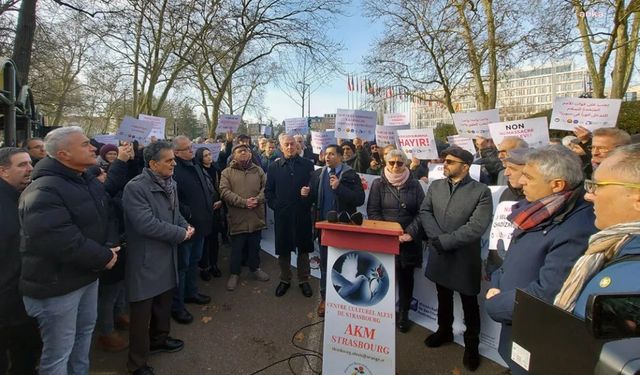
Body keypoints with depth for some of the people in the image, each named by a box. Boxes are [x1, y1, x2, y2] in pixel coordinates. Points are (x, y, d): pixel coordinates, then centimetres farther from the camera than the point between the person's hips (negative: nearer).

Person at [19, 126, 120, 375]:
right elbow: (59, 241, -34)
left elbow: (106, 218, 9)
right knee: (58, 351, 8)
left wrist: (110, 247, -10)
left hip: (87, 275, 9)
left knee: (85, 330, 25)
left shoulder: (90, 182, 5)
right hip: (56, 284, -9)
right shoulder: (43, 192, -24)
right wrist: (104, 257, -23)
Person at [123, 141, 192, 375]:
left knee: (164, 302, 23)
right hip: (146, 260, -8)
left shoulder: (170, 184, 6)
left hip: (167, 256, 8)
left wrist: (186, 225, -3)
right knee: (141, 312, 6)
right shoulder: (135, 188, -21)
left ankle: (159, 339, 46)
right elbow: (146, 224, -28)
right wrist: (181, 233, -20)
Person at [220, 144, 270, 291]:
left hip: (256, 216, 3)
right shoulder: (227, 172, -1)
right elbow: (225, 191, -12)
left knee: (254, 246, 17)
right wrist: (244, 202, -19)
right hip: (237, 217, -2)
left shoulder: (258, 170, 9)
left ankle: (255, 268, 36)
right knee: (237, 248, 9)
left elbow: (266, 187, 2)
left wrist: (257, 199, -16)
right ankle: (234, 273, 26)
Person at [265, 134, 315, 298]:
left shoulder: (307, 165, 3)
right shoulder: (274, 167, 5)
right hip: (282, 215, 1)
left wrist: (309, 202, -7)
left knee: (303, 248, 10)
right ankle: (285, 279, 28)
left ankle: (303, 280, 26)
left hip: (302, 214, 0)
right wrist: (275, 205, -3)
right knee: (283, 249, 10)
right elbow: (268, 191, 7)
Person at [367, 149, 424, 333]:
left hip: (409, 241, 1)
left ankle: (403, 315, 24)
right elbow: (373, 211, -3)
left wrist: (410, 233, -12)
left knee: (406, 277, 9)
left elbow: (421, 212, 0)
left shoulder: (414, 185, 4)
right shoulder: (378, 184, 1)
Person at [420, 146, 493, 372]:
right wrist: (437, 237, -17)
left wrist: (444, 241, -19)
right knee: (443, 298, 22)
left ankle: (472, 344, 33)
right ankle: (444, 331, 44)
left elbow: (476, 227, -20)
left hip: (465, 258, -4)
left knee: (469, 304, 14)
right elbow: (424, 212, -1)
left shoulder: (481, 192, -13)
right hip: (439, 255, 4)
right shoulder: (435, 186, 3)